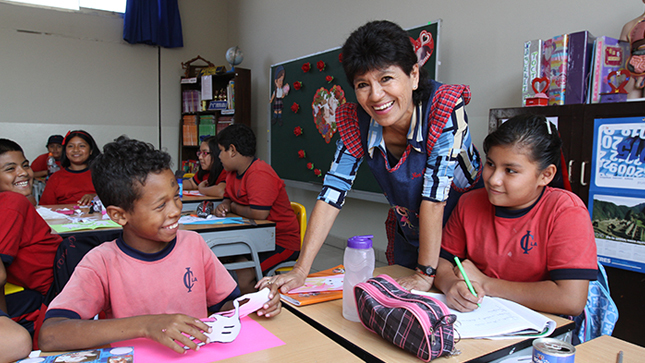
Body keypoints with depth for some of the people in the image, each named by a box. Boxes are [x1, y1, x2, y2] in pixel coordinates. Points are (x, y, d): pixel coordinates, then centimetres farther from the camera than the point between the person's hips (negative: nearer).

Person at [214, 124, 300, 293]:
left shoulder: (259, 174, -22)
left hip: (281, 242, -9)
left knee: (243, 275, -26)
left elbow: (259, 214, -29)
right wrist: (223, 206, -3)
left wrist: (233, 207, -10)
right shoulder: (234, 173, 11)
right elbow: (229, 198, 23)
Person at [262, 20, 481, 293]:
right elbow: (332, 195, -18)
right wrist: (301, 270, -22)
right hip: (407, 238, 4)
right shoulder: (355, 123, -17)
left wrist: (425, 273, -28)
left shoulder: (445, 108, -29)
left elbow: (434, 195, -31)